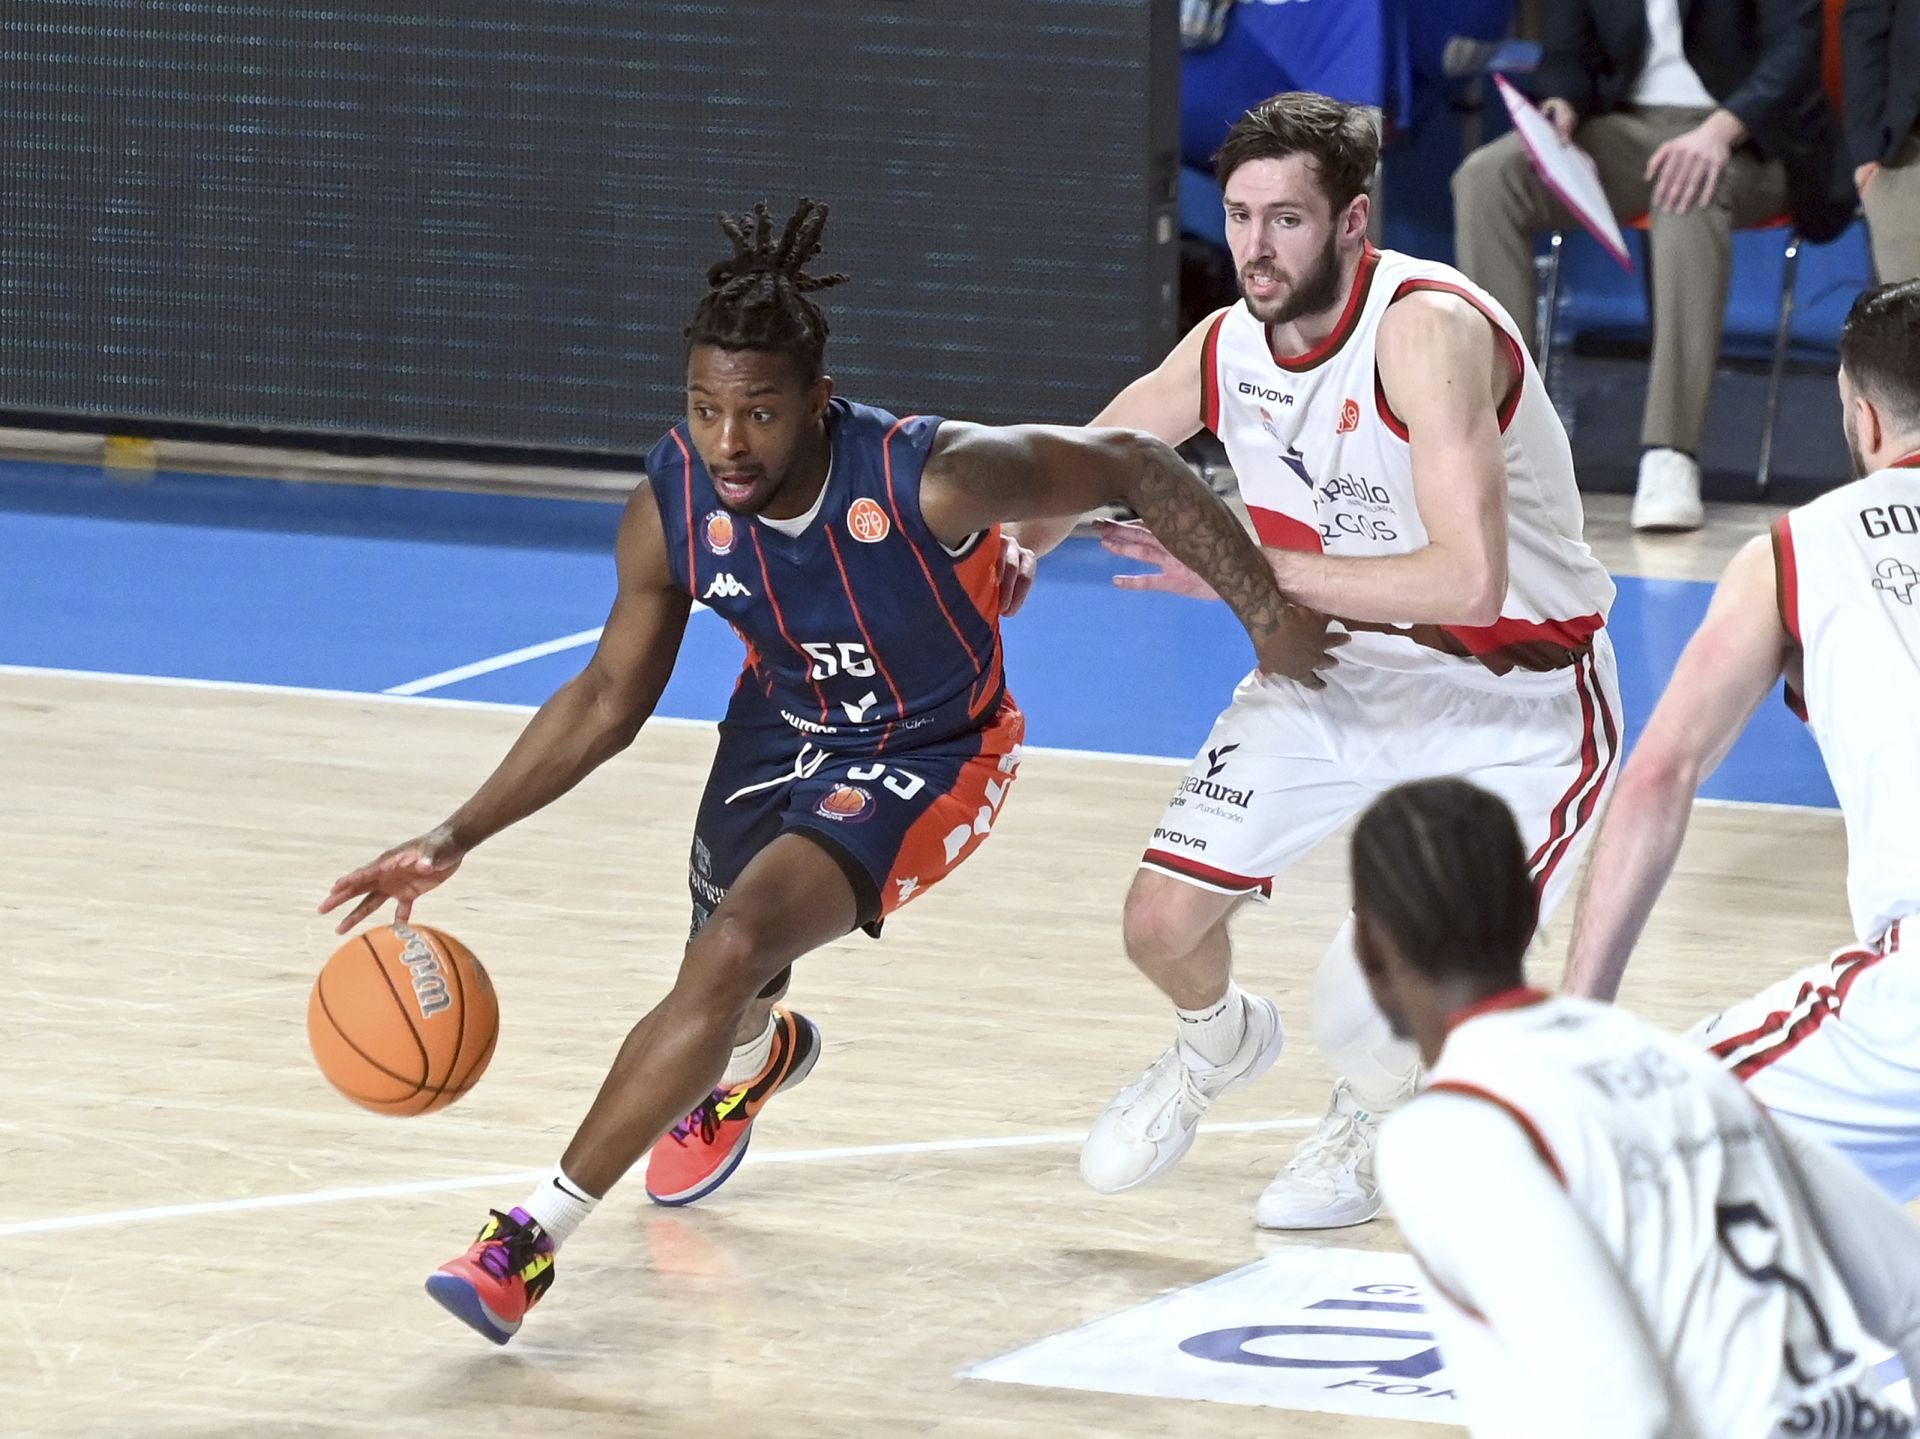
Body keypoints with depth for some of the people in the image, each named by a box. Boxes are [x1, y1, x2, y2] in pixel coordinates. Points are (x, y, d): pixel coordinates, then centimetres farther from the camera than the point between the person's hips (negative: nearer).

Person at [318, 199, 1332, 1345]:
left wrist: (1269, 615, -15)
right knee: (722, 1003, 20)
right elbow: (609, 700, -6)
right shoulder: (672, 506, -21)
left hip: (926, 759, -5)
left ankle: (539, 1232, -19)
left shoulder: (932, 479, -35)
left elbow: (1137, 468, -20)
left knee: (733, 954, -25)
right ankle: (763, 1054, 62)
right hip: (783, 728, 5)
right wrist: (456, 841, -14)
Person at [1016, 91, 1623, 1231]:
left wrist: (1250, 570, -34)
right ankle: (1218, 1044, 36)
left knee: (1377, 1017, -18)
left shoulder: (1430, 330, -29)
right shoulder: (1227, 349, -7)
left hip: (1516, 701, -6)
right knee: (1164, 920, -2)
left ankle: (1371, 1123, 22)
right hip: (1345, 665, 6)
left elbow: (1467, 582, -38)